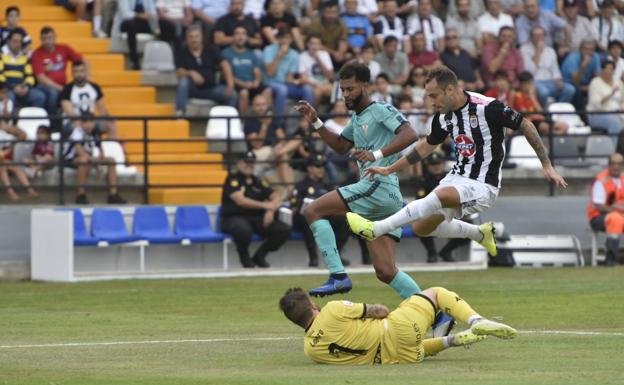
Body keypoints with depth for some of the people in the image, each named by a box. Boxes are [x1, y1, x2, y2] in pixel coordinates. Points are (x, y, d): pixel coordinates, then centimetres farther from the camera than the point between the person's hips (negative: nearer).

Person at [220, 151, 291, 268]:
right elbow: (240, 200, -18)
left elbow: (277, 197, 10)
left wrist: (271, 210, -13)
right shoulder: (232, 179, -3)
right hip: (234, 218, -6)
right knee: (244, 230, -42)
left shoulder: (257, 182, 16)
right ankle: (244, 256, -8)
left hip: (256, 219, 6)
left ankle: (259, 256, 6)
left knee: (284, 230, -13)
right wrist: (264, 205, -22)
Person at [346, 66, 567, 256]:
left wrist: (547, 166, -10)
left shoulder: (487, 108, -20)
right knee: (421, 227, 6)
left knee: (440, 196, -33)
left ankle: (375, 229, -32)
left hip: (482, 186, -8)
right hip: (458, 177, 8)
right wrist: (390, 169, 18)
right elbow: (427, 145, 19)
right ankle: (481, 233, 25)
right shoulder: (444, 116, 1)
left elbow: (525, 126, -11)